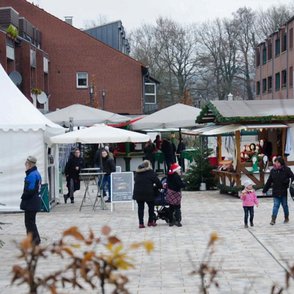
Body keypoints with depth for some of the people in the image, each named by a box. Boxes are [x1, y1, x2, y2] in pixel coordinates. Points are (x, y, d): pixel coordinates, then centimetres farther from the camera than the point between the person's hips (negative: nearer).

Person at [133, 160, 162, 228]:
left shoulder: (137, 173, 14)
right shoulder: (150, 172, -1)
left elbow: (136, 181, 16)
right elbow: (157, 181, -3)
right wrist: (159, 187, 15)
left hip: (138, 192, 4)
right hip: (148, 193, -4)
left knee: (140, 207, 6)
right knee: (151, 206, 12)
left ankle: (141, 223, 3)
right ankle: (150, 221, 18)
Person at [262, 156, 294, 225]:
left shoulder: (286, 170, -8)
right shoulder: (273, 170, 2)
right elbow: (269, 181, 9)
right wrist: (264, 190, 11)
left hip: (284, 192, -2)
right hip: (276, 192, 2)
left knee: (285, 205, 11)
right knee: (275, 205, -3)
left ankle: (286, 218, 29)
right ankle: (273, 219, -4)